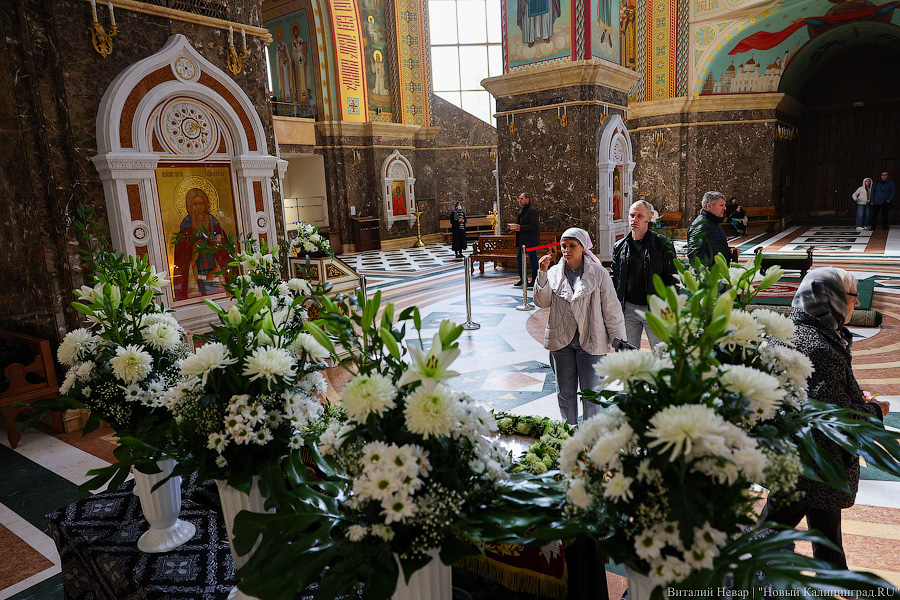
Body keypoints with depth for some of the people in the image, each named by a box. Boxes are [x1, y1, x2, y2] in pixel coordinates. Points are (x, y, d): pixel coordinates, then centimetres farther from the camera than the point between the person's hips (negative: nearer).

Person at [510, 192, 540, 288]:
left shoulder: (532, 210, -12)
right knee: (519, 258, 11)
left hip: (531, 240, -10)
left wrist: (520, 228, -22)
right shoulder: (522, 210, 18)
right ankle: (522, 279, 20)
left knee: (533, 260, -2)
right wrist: (515, 226, 8)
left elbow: (534, 225, -21)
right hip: (523, 240, 10)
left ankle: (534, 281, 7)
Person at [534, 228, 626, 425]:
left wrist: (618, 340, -3)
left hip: (590, 341, -3)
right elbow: (542, 302, -4)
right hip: (561, 341, 3)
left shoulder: (599, 274, -4)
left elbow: (612, 309, -2)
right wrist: (542, 274, -13)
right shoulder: (554, 273, 5)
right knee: (565, 392, 12)